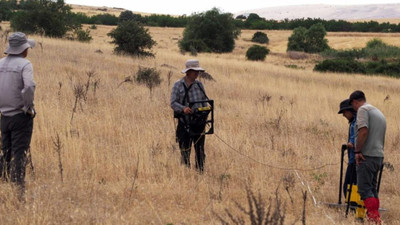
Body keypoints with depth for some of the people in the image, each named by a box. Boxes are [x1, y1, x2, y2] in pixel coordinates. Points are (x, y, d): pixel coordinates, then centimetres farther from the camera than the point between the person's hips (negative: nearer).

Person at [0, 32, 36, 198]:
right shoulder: (24, 64, -13)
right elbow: (29, 87, -27)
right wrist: (28, 107, -13)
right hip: (21, 116, -5)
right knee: (19, 155, -2)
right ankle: (18, 189, -2)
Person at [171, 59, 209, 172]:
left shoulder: (199, 84, 10)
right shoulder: (178, 85, -4)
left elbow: (204, 99, 16)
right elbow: (173, 103, -10)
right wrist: (183, 108, -29)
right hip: (185, 123, -4)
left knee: (200, 149, 6)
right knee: (185, 150, 2)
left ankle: (200, 172, 12)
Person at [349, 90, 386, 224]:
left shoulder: (363, 109, -7)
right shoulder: (379, 113, 22)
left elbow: (363, 131, -21)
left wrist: (357, 151, -18)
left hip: (367, 156, -9)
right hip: (379, 156, 9)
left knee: (364, 188, -9)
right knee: (372, 188, 14)